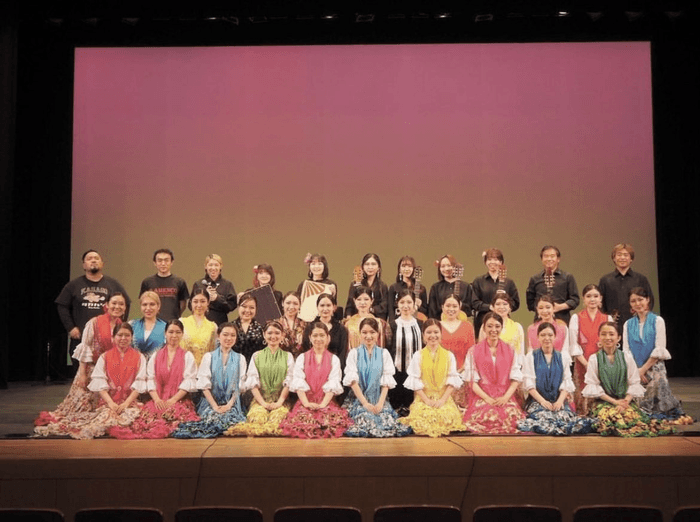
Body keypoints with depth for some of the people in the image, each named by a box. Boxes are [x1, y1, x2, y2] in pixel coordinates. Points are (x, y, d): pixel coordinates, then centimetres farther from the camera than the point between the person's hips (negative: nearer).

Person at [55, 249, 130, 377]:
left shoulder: (113, 285, 10)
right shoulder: (73, 285, 11)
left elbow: (125, 305, 12)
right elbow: (62, 307, 11)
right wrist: (70, 328, 2)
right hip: (80, 338, 1)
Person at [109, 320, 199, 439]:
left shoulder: (188, 356, 11)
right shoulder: (156, 356, 19)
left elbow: (189, 381, 0)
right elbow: (150, 379, 10)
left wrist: (173, 400, -12)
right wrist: (157, 399, -9)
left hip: (179, 401, -2)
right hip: (158, 401, 2)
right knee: (148, 416, -31)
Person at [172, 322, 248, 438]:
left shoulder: (240, 359, 13)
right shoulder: (209, 357, 9)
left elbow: (240, 386, 6)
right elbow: (204, 385, 1)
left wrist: (229, 405, -9)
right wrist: (215, 406, -11)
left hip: (232, 404, 1)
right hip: (210, 402, -1)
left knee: (230, 419, -30)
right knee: (213, 418, -32)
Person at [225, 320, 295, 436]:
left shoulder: (288, 356, 15)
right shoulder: (257, 356, 15)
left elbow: (289, 382, 4)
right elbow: (253, 383, 5)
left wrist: (279, 402, -10)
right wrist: (263, 403, -9)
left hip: (281, 401, 0)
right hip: (260, 400, 0)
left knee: (277, 418, -32)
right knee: (258, 418, -34)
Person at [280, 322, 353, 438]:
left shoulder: (334, 359, 13)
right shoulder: (302, 358, 15)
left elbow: (333, 385, 1)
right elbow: (298, 383, 3)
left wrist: (322, 404, -15)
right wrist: (306, 403, -14)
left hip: (326, 402, 0)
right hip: (305, 403, 0)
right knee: (303, 420, -34)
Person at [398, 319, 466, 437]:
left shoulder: (449, 355, 11)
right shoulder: (418, 356, 8)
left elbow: (452, 380, 4)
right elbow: (415, 381, 1)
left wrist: (443, 399, -10)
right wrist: (427, 400, -11)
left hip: (444, 399, 1)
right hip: (423, 399, -1)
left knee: (449, 417, -30)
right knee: (424, 417, -32)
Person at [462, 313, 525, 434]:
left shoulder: (509, 351, 15)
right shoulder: (474, 351, 8)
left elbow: (516, 378, 8)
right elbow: (472, 381, 2)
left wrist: (505, 397, -9)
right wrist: (488, 399, -11)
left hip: (505, 398, 2)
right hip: (482, 397, -2)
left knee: (511, 415, -30)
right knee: (490, 415, -33)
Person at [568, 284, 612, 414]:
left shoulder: (607, 318, 12)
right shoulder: (576, 318, 7)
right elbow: (573, 345, 0)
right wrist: (586, 364, -10)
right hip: (582, 365, -1)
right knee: (583, 400, -6)